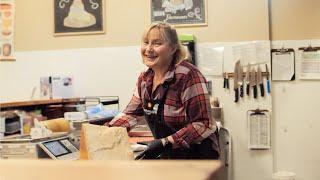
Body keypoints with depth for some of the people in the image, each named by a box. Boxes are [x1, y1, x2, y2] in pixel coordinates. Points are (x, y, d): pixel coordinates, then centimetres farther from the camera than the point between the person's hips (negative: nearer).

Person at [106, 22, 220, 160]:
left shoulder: (189, 75, -21)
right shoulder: (145, 78, 3)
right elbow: (131, 114, 14)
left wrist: (165, 143, -29)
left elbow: (203, 124, -24)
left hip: (197, 155, -7)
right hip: (168, 156, 7)